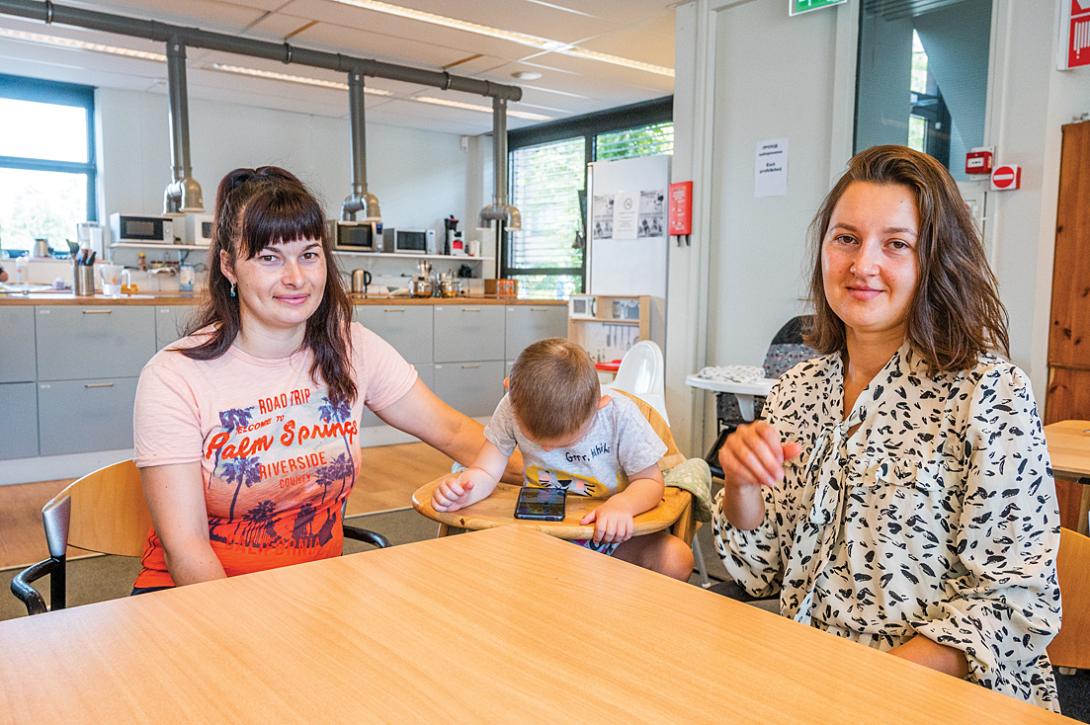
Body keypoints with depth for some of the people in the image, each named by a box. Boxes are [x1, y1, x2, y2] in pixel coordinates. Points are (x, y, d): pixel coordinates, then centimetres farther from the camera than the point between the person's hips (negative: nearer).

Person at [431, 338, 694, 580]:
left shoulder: (620, 415, -21)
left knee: (675, 558, -27)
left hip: (609, 529, -1)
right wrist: (463, 489, -34)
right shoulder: (511, 409, -16)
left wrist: (622, 504, -35)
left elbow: (651, 482, -13)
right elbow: (486, 473, -10)